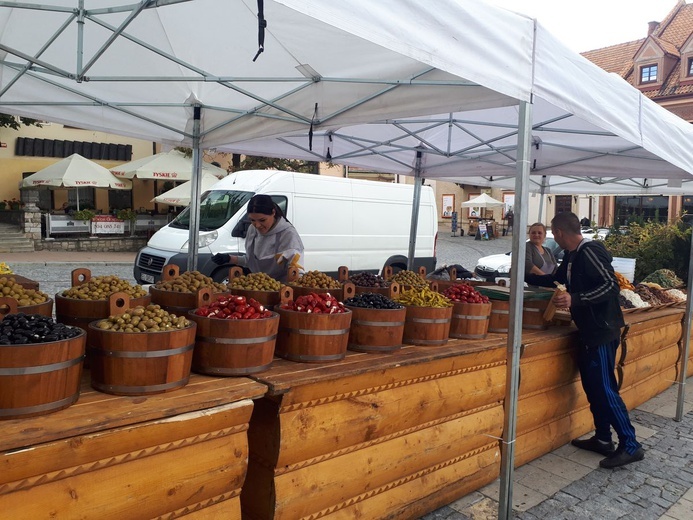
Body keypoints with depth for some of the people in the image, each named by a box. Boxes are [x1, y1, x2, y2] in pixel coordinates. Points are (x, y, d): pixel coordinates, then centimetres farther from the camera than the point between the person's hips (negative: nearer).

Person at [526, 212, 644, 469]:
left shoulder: (590, 251, -16)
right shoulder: (573, 255, 13)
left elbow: (611, 286, -24)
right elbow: (556, 279, 29)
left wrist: (575, 299, -30)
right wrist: (524, 277, 33)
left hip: (602, 330, -10)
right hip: (589, 330, 10)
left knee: (604, 388, -7)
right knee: (592, 385, 13)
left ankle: (630, 446, 2)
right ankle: (603, 439, 24)